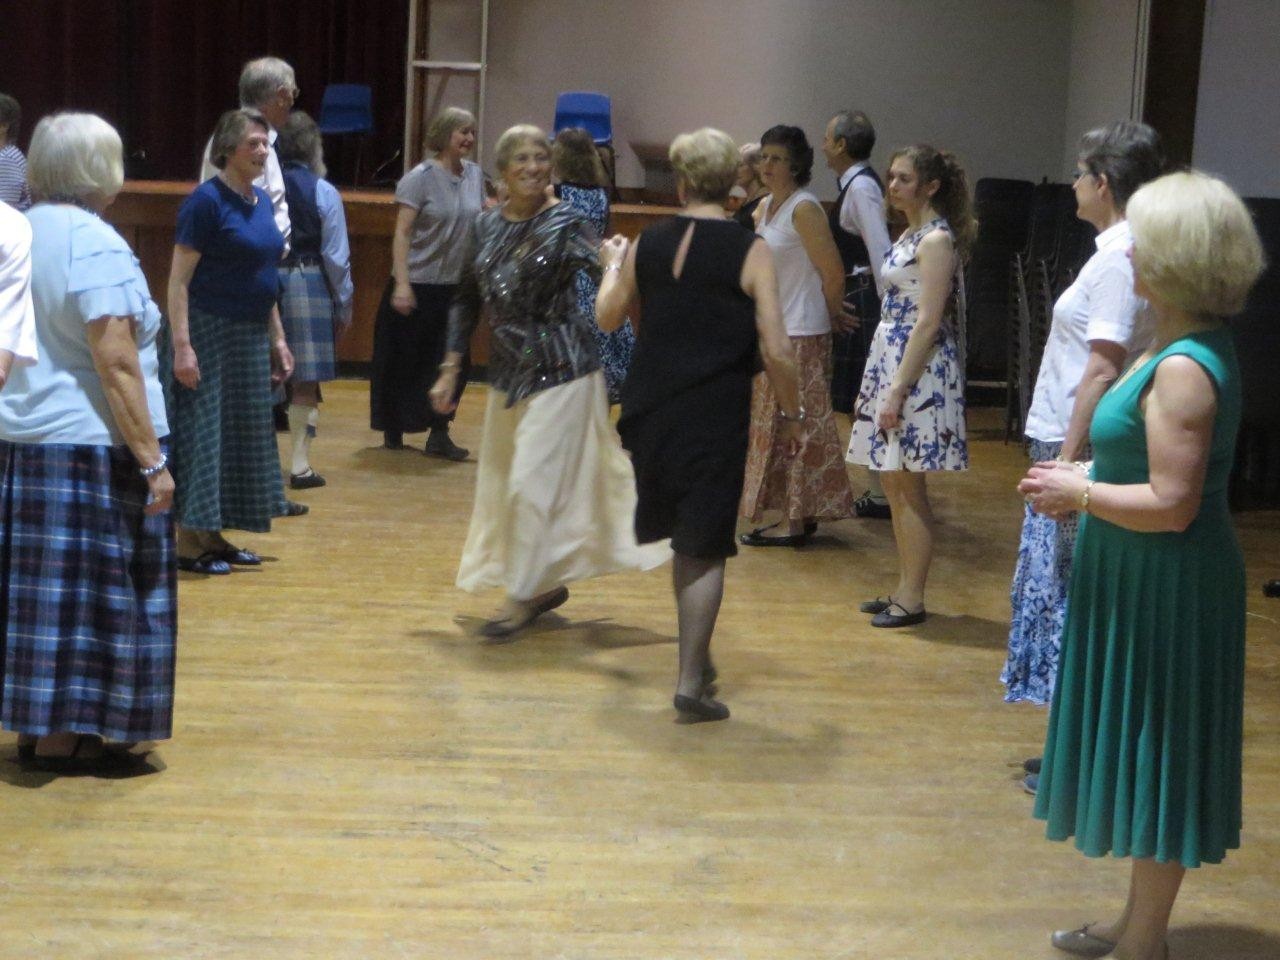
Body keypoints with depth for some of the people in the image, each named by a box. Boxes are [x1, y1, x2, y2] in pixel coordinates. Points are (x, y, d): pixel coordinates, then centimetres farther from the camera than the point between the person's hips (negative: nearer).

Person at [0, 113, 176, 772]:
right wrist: (152, 461, -17)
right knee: (90, 594, 2)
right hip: (92, 447, -8)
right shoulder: (95, 244, -16)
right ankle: (61, 740, 8)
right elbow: (116, 365, -20)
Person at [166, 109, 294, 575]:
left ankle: (214, 537, 22)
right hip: (209, 331, -8)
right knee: (201, 433, -4)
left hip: (252, 338, 8)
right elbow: (179, 280, -15)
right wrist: (181, 345, -21)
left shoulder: (262, 201, 11)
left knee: (243, 432, 12)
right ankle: (187, 543, 4)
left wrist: (277, 339, 18)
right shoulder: (207, 201, -12)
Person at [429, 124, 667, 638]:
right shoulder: (485, 226, 6)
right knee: (501, 482, 12)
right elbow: (466, 302, 13)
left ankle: (524, 595, 5)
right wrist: (450, 370, 11)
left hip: (561, 370, -6)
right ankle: (548, 584, 27)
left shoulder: (566, 223, -9)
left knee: (534, 481, -7)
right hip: (507, 373, 6)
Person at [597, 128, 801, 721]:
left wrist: (613, 265, 35)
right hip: (715, 420, -4)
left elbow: (608, 316, 16)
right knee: (705, 550, 3)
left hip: (651, 413, 4)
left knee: (687, 539, 21)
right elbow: (776, 350, -13)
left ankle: (697, 657, 29)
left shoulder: (648, 245, 1)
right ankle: (691, 681, 0)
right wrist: (791, 412, 2)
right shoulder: (750, 251, -10)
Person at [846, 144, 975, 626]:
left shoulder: (936, 239, -14)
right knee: (893, 482, 12)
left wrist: (898, 389, -20)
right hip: (889, 361, 9)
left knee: (907, 485, -4)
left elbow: (928, 321, -19)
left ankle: (913, 598, 3)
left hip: (920, 370, -9)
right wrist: (875, 385, 17)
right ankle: (904, 588, 20)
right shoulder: (909, 234, 14)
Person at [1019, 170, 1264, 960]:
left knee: (1157, 762, 4)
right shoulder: (1189, 347, 6)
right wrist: (1086, 481, 6)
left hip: (1167, 588, -10)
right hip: (1146, 581, 10)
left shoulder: (1183, 369, -24)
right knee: (1145, 758, 20)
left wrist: (1080, 492, -14)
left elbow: (1171, 504, -27)